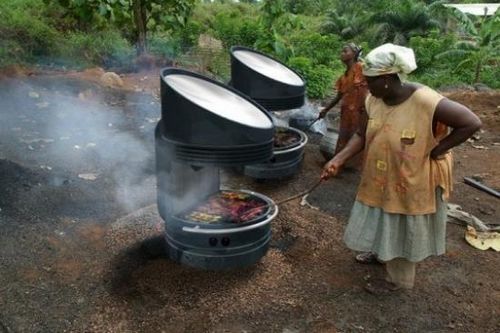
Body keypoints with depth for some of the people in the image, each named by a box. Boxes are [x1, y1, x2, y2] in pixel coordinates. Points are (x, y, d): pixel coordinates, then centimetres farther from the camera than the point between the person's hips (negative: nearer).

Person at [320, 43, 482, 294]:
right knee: (384, 224, 25)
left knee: (403, 232, 13)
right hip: (381, 179, 6)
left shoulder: (426, 102, -30)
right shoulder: (374, 100, -11)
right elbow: (361, 136, -4)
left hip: (411, 183, -6)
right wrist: (337, 160, -15)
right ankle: (381, 254, 53)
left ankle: (398, 279, 36)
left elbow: (472, 123, -25)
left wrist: (435, 151, -22)